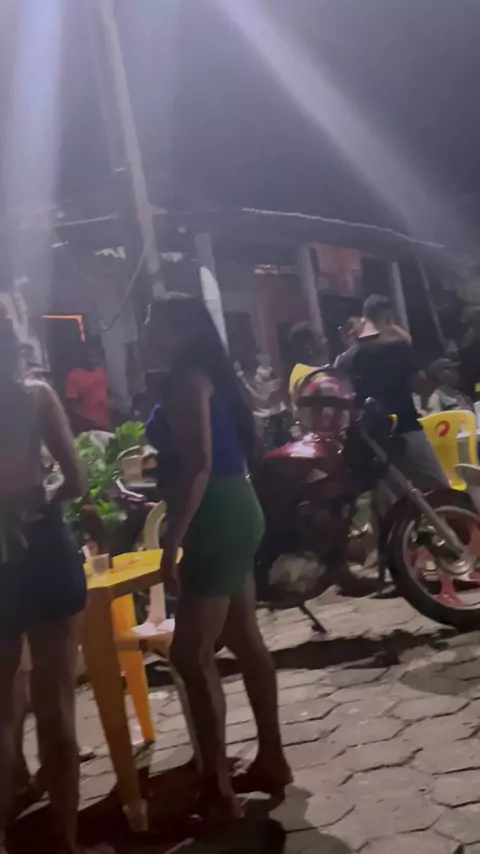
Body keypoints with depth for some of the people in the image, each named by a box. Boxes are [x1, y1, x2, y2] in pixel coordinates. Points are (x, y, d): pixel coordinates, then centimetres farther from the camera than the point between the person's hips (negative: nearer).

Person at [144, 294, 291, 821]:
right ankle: (271, 761, 28)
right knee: (244, 642, 16)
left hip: (217, 522, -11)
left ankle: (217, 789, 1)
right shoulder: (204, 377, 16)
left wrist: (171, 544, -23)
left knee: (191, 655, -6)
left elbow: (198, 465, -23)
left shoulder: (185, 380, -14)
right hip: (234, 516, 11)